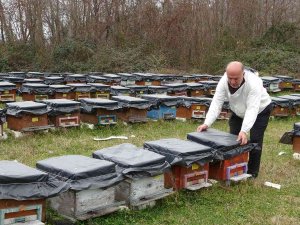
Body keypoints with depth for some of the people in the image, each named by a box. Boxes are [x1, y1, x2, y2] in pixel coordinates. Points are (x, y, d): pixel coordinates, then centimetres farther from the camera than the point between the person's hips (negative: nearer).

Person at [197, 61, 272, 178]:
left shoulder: (253, 83, -40)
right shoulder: (223, 82, -27)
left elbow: (252, 109, -45)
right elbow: (216, 103, -29)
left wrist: (244, 131, -56)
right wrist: (207, 123, -41)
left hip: (260, 110, -4)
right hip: (238, 112, 4)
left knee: (255, 140, -8)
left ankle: (252, 172, 7)